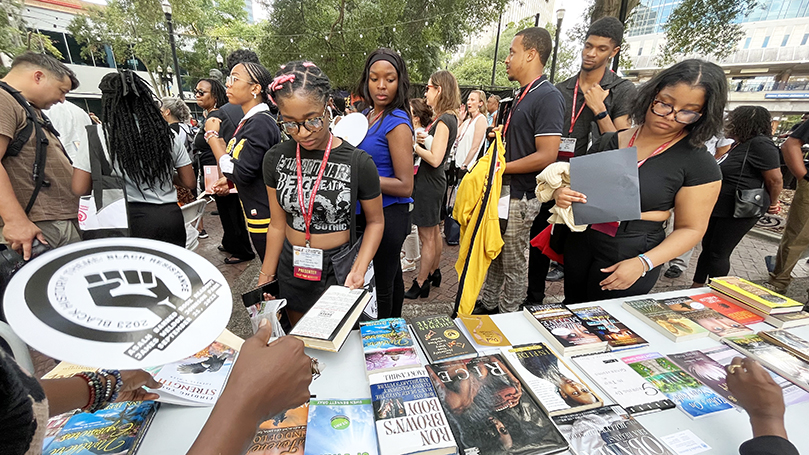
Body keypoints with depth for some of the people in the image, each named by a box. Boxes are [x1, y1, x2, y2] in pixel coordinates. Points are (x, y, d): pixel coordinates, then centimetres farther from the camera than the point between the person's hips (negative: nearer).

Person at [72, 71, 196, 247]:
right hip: (171, 218, 2)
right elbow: (189, 182, 6)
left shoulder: (98, 135, -3)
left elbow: (79, 190, -3)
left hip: (130, 220, -2)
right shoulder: (167, 133, 4)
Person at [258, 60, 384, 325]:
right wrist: (264, 281, 5)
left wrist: (359, 269, -18)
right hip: (291, 268, 4)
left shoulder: (357, 162, -15)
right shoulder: (276, 160, -3)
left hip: (338, 270, -3)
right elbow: (278, 224, 4)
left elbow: (375, 221, -5)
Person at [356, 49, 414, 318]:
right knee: (391, 277, 23)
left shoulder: (397, 123, -15)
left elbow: (405, 186, -18)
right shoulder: (365, 116, 10)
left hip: (388, 215, -9)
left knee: (381, 285, 3)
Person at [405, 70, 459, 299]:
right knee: (433, 231, 19)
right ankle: (434, 273, 35)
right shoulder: (449, 118, 11)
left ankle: (420, 284, 13)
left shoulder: (444, 121, -18)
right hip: (433, 180, 10)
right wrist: (420, 140, -3)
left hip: (429, 182, -10)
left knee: (426, 236, 0)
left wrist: (414, 145, -13)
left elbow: (434, 159, -24)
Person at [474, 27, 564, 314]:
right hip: (500, 191, 9)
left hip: (519, 196, -9)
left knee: (514, 264, 6)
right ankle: (488, 305, 36)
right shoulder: (521, 96, 14)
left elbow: (546, 156, -22)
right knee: (494, 255, 19)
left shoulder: (548, 97, -14)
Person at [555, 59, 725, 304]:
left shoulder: (699, 165, -6)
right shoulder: (609, 142, 4)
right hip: (579, 243, 4)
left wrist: (643, 263, -20)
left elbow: (690, 228, -6)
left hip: (629, 256, -4)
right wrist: (561, 193, -13)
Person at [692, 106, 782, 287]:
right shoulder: (739, 144, 12)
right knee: (707, 248, 14)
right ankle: (696, 287, 25)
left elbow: (775, 179, -17)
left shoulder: (760, 144, -17)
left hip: (738, 213, -9)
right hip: (720, 209, 9)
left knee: (718, 254, -1)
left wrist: (771, 204, -6)